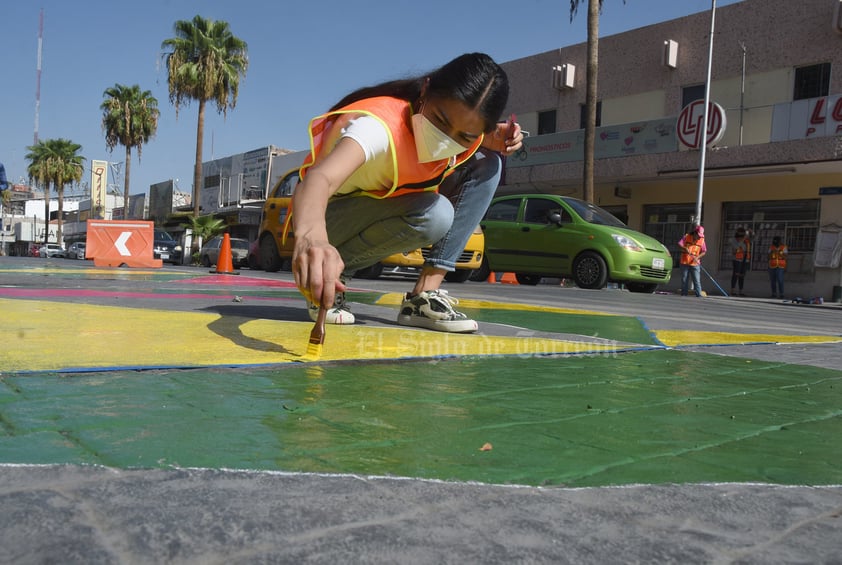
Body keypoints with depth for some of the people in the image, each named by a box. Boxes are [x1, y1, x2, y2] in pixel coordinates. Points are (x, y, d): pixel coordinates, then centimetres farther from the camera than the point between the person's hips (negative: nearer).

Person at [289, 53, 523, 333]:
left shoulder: (458, 118, -13)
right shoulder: (380, 126, -35)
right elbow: (317, 179, -52)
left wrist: (491, 141, -13)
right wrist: (311, 236, -75)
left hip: (383, 220, 7)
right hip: (329, 219, -7)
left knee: (487, 164, -9)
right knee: (434, 214, -34)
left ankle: (425, 294, -11)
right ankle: (328, 278, -11)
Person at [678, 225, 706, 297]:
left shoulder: (702, 240, 1)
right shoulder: (687, 236, -1)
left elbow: (704, 251, 1)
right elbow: (679, 243, -8)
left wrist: (697, 257, -15)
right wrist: (685, 248, -25)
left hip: (695, 263, 0)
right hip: (685, 262, 0)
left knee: (697, 280, -7)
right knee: (684, 279, 7)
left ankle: (698, 294, -8)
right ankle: (684, 293, 16)